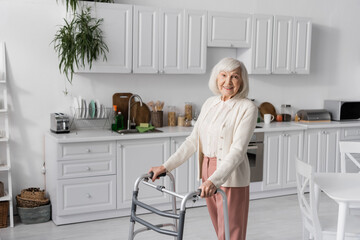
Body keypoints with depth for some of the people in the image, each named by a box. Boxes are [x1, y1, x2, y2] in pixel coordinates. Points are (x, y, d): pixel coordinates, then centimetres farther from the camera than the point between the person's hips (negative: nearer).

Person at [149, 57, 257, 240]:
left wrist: (215, 180, -33)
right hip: (208, 172, 6)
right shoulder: (210, 103, 7)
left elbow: (238, 150, -21)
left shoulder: (247, 108, -12)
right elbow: (193, 140, 9)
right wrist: (166, 166, 3)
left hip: (230, 177, -6)